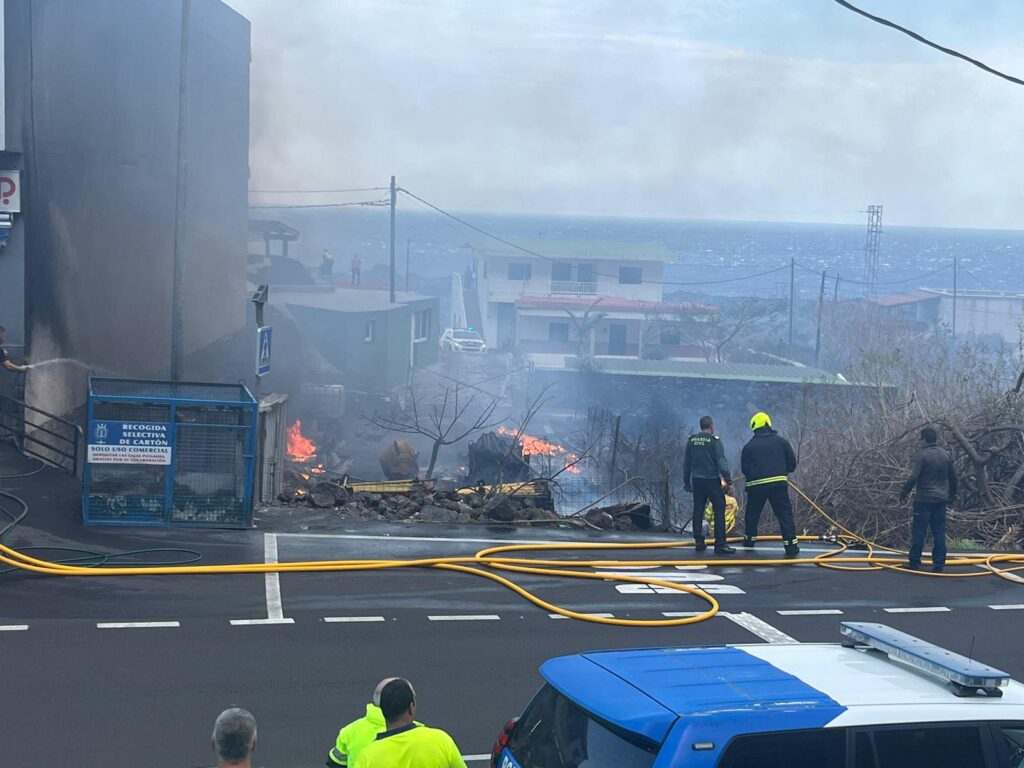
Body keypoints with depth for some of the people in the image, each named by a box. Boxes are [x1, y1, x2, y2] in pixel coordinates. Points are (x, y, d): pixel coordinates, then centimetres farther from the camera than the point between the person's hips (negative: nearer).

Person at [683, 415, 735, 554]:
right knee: (719, 509, -3)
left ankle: (699, 542, 14)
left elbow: (686, 462, 11)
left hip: (697, 480, 5)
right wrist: (728, 479, -12)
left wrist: (686, 481, 19)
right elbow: (721, 461, -14)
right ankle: (720, 544, -9)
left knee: (698, 510, 12)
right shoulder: (714, 440, -9)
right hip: (712, 480, -5)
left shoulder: (691, 440, 7)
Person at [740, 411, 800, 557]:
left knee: (752, 513, 20)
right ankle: (791, 545, -7)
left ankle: (749, 539, 30)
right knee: (785, 514, 0)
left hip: (756, 485, 1)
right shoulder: (781, 441, 4)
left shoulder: (748, 447, 3)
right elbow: (792, 462, 6)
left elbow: (744, 469, 5)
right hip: (778, 483, -1)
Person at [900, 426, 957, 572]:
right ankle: (938, 564, 7)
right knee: (939, 532, 8)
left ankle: (914, 562, 2)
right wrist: (952, 494, 32)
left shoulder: (922, 455, -11)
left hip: (924, 499, -6)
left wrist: (904, 493, -6)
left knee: (918, 531, 0)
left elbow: (914, 477, -17)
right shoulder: (945, 454, 8)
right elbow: (953, 476, 17)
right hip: (941, 499, 6)